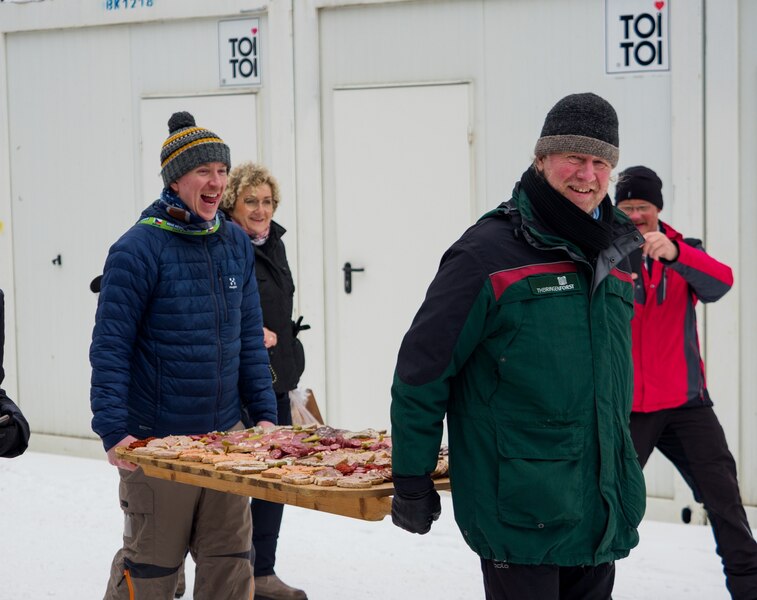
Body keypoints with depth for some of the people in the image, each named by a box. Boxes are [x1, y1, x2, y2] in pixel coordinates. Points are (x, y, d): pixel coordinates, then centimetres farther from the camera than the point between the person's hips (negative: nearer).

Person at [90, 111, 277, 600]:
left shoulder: (237, 244, 7)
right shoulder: (140, 249, -11)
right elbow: (110, 346, -11)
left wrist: (264, 413, 8)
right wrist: (113, 431, -17)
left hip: (226, 434, 5)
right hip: (155, 440, -5)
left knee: (230, 561, 8)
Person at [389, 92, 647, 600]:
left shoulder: (614, 254, 11)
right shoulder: (489, 253, -11)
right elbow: (421, 369, -10)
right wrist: (412, 481, -8)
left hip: (602, 514, 7)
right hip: (520, 513, -7)